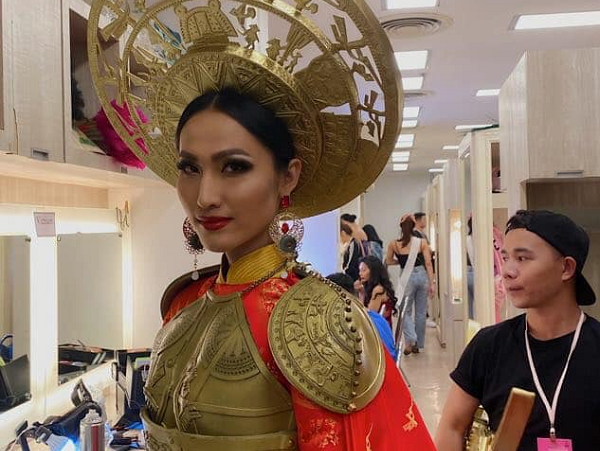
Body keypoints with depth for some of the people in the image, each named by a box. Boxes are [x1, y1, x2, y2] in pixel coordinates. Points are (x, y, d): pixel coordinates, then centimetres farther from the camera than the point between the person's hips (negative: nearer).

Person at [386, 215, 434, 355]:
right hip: (422, 275, 2)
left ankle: (410, 340, -12)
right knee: (421, 312, 12)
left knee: (406, 311, 9)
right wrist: (431, 283, -3)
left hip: (407, 277, -1)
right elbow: (428, 263, -5)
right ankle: (418, 344, 21)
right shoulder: (422, 242, -3)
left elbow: (388, 261, 10)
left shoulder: (394, 244, -3)